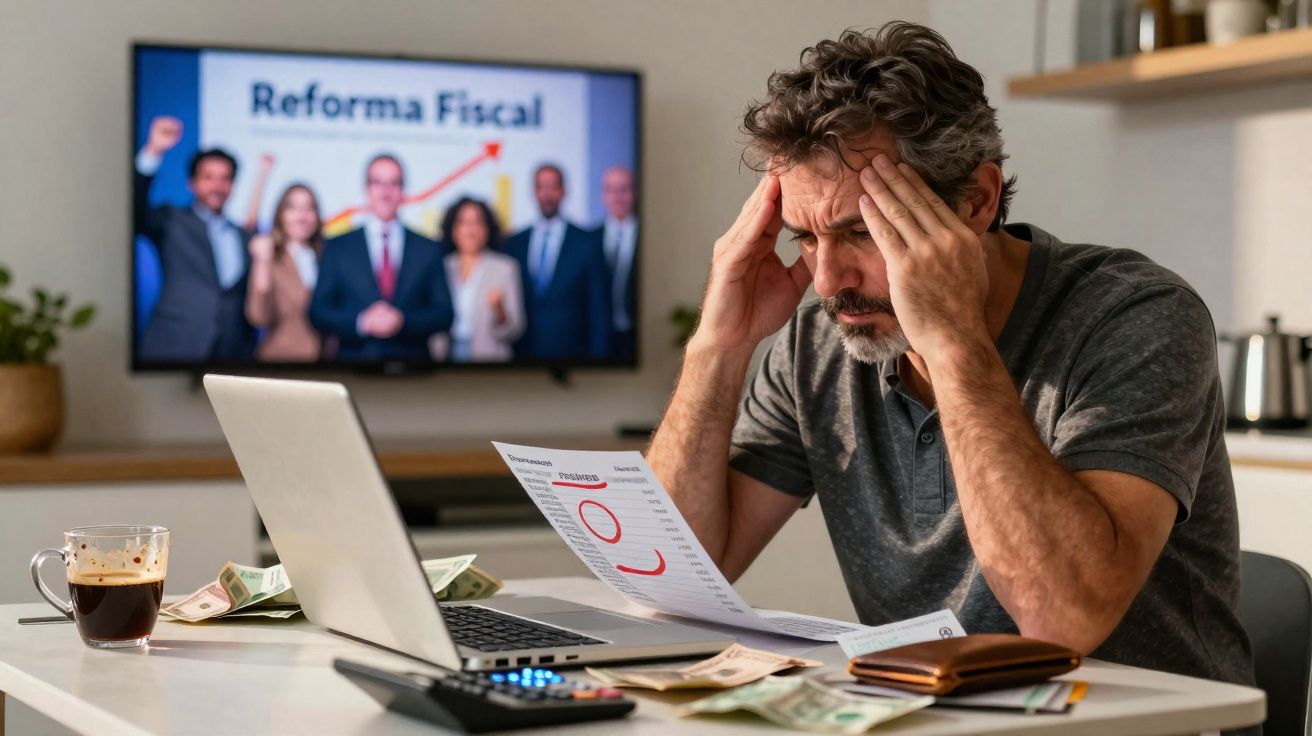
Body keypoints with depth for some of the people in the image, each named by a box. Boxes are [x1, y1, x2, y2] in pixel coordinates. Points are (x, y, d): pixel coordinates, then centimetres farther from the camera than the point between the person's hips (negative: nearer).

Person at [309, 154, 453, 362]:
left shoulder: (428, 249, 9)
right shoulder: (337, 248, 8)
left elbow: (444, 315, 5)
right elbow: (318, 313, 3)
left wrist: (403, 321, -12)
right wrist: (363, 322, -13)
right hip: (354, 365, 0)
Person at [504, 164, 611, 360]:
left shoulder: (588, 243, 0)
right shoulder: (514, 243, 9)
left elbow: (599, 310, -1)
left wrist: (598, 357, -6)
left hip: (570, 354, -2)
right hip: (522, 353, 2)